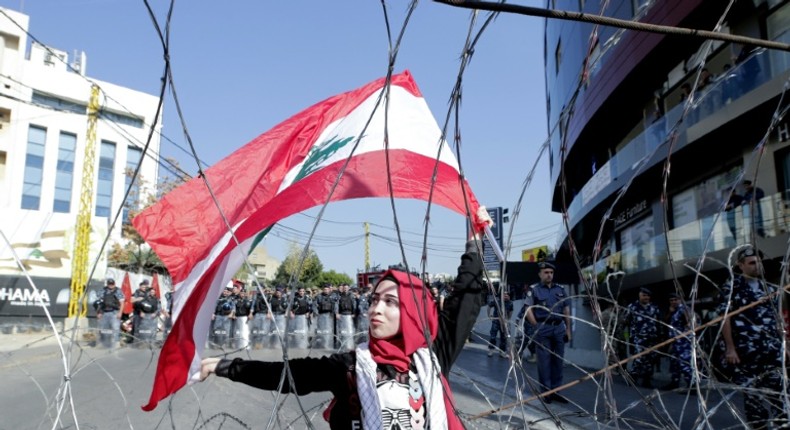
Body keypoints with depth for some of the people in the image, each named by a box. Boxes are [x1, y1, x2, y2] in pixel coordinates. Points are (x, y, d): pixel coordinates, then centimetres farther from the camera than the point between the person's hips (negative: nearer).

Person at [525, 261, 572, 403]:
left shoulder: (560, 289, 12)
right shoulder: (534, 290, 0)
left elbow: (566, 310, 14)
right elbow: (529, 311, -3)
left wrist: (568, 329, 9)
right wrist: (537, 327, -9)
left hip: (559, 328, 4)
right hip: (543, 329, -4)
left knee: (558, 360, 7)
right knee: (544, 361, -1)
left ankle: (555, 390, 16)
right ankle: (546, 391, 7)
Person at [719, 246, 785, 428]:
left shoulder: (768, 288, 16)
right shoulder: (732, 287, -3)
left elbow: (777, 319, 21)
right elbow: (725, 318, -8)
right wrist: (730, 348, -14)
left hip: (773, 350, 5)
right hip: (747, 350, -5)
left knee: (778, 391, 4)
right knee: (752, 392, 2)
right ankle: (759, 426, 11)